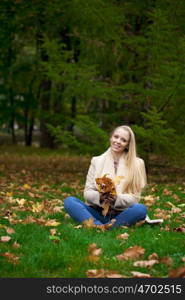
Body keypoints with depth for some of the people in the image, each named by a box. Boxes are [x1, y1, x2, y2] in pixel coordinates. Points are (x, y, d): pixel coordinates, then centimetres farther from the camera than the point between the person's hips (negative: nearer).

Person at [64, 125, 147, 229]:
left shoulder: (137, 164, 5)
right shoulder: (97, 161, 9)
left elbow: (135, 197, 1)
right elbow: (87, 192, 5)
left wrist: (117, 198, -20)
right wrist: (98, 196, -18)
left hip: (120, 215, -1)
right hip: (97, 213, 2)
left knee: (141, 209, -32)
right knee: (69, 201, -22)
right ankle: (101, 227, -41)